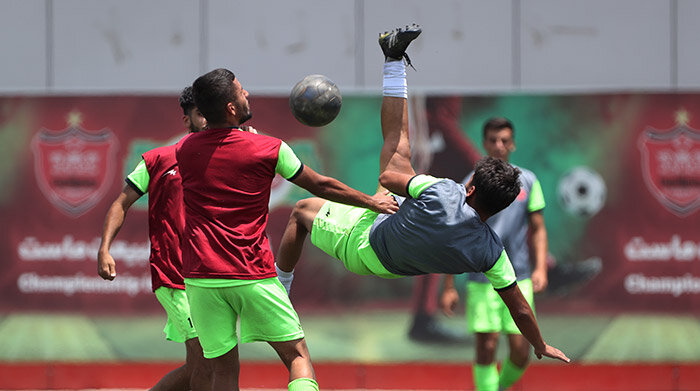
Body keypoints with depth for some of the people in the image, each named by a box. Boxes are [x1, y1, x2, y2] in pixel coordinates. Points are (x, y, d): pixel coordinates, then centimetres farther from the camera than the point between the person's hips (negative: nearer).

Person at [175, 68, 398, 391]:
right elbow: (321, 186, 9)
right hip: (253, 276, -3)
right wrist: (371, 202, 24)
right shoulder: (268, 149, -3)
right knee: (297, 355, 6)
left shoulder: (184, 150, 5)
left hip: (201, 277, 3)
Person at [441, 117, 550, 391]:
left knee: (520, 352, -2)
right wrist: (449, 286, 1)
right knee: (486, 348, -8)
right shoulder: (471, 186, 0)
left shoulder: (527, 181, 5)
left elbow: (538, 229, 11)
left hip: (519, 279, 2)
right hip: (481, 281, -2)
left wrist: (541, 268, -4)